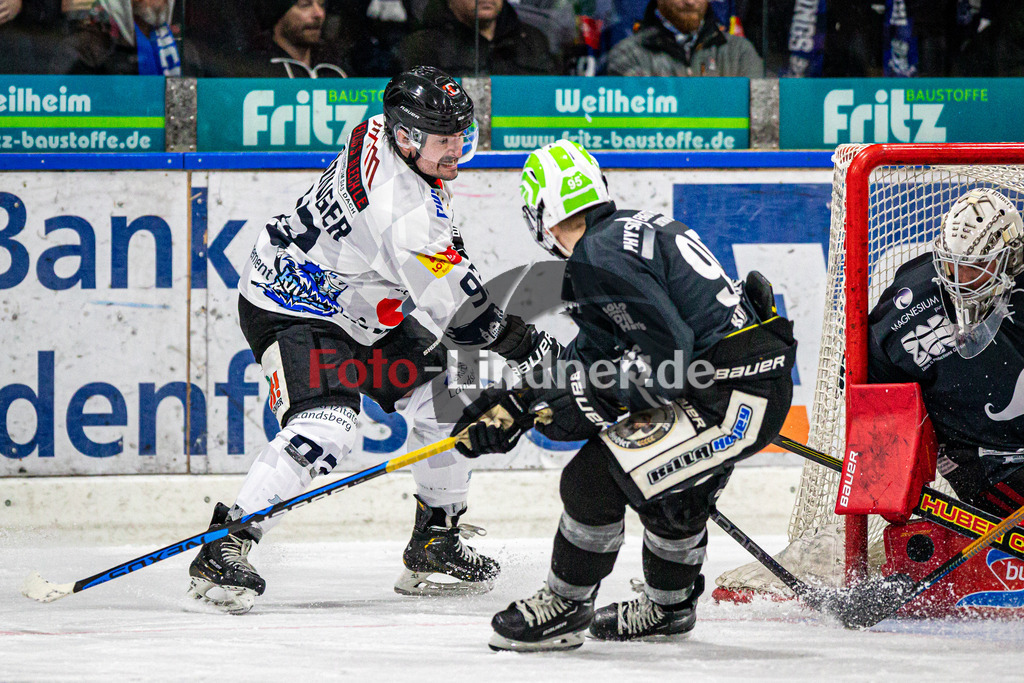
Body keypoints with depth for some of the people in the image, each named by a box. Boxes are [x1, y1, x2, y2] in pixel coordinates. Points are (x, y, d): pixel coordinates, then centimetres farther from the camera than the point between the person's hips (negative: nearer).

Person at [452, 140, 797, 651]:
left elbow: (664, 356, -21)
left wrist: (584, 402, -14)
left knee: (594, 478, -10)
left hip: (735, 399, -11)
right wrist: (514, 404, 19)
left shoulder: (601, 258, -15)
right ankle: (667, 606, 50)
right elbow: (592, 352, 22)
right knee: (671, 490, 31)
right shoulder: (631, 230, 17)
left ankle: (565, 608, 5)